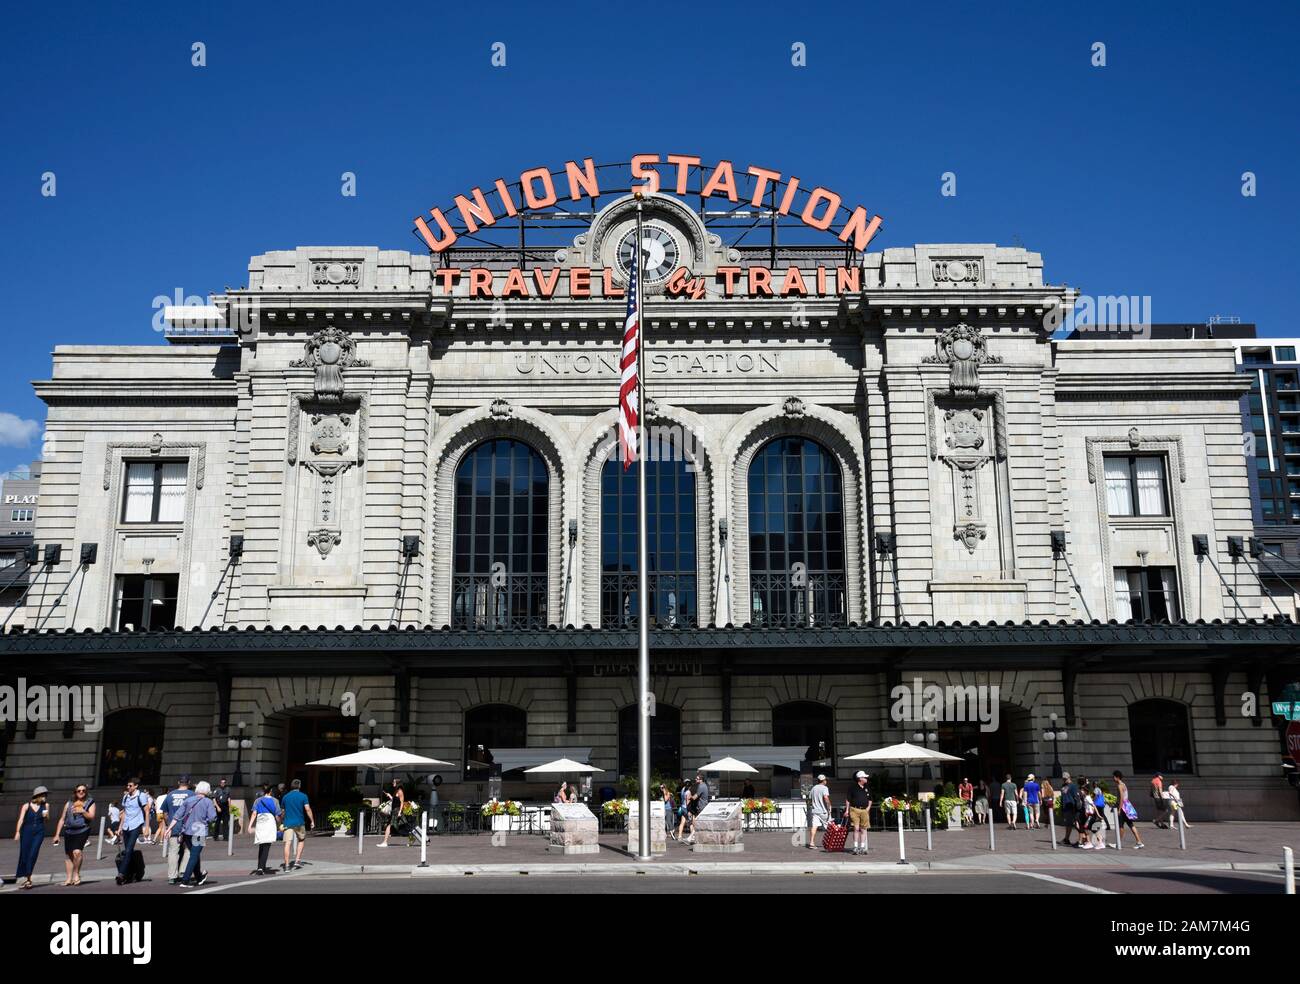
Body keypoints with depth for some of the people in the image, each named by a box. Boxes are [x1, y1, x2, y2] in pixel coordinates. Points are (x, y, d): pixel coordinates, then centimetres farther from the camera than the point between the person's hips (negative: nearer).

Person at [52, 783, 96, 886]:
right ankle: (69, 878, 16)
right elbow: (62, 819, 16)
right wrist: (57, 834, 11)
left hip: (82, 831, -4)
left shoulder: (90, 803, 8)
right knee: (68, 854, 5)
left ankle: (76, 873, -6)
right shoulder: (69, 803, 15)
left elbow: (91, 817, -2)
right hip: (69, 831, 4)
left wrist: (83, 811, -19)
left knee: (77, 851, -23)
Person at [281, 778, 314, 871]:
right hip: (299, 823, -1)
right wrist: (312, 821, -2)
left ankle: (286, 865, -7)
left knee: (287, 843, -2)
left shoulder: (285, 797, 8)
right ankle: (297, 860, 12)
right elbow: (308, 809, -9)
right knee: (301, 840, 20)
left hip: (288, 823, 1)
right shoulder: (303, 796, -1)